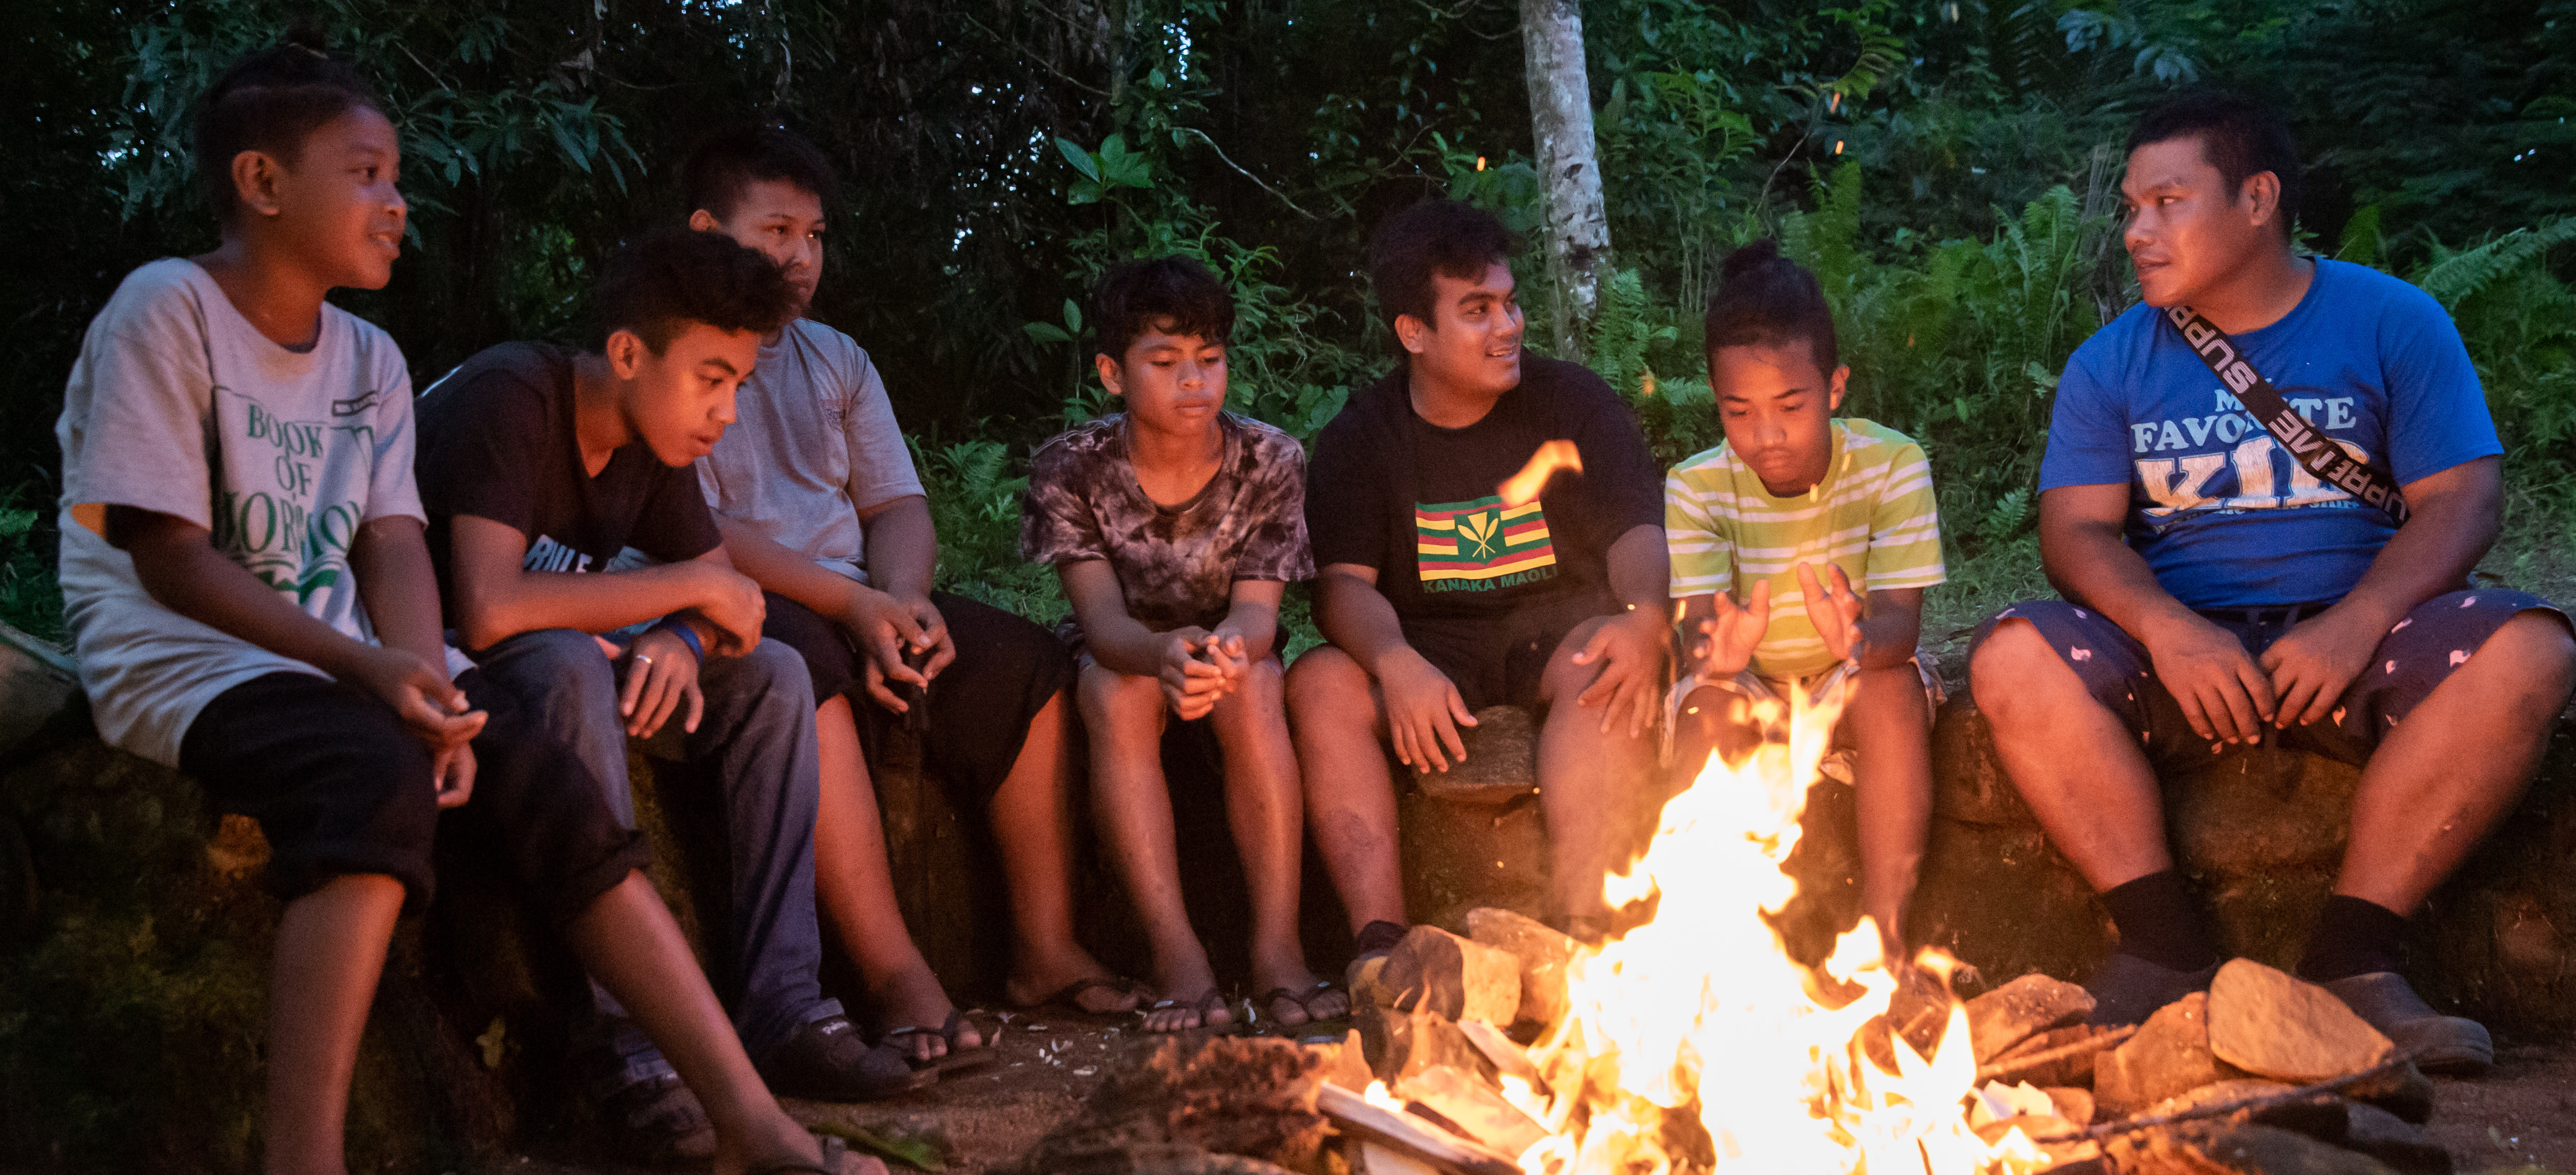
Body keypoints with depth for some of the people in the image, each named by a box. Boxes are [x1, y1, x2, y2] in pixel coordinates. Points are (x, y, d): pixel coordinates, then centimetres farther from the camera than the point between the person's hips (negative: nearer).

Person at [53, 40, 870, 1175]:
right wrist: (370, 670, -24)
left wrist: (425, 685, -18)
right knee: (377, 775, -35)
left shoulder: (370, 359, 12)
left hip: (343, 649, 7)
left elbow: (392, 546, 3)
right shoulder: (167, 311, -9)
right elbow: (168, 556, -15)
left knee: (547, 787, -13)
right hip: (185, 653, -6)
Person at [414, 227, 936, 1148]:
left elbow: (726, 588, 6)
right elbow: (489, 609, -37)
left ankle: (779, 1007, -14)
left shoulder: (653, 431, 0)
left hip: (567, 661, 8)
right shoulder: (512, 398, -25)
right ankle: (627, 1045, -34)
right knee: (569, 668, -37)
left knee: (770, 675, -8)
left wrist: (683, 641, -19)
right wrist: (687, 587, -26)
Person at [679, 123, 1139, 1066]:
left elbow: (899, 504, 13)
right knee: (805, 668, -40)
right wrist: (848, 602, -23)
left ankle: (1044, 951, -11)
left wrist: (901, 598, -11)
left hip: (859, 606, 7)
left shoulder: (836, 360, 22)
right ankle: (896, 979, -41)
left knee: (1027, 663, -14)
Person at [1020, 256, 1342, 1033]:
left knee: (1253, 685, -33)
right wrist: (1163, 654, -49)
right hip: (1121, 659, 0)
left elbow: (1257, 608, -18)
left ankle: (1278, 947, -37)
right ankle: (1177, 956, -39)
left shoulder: (1270, 462, -10)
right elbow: (1102, 616, -24)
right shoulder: (1071, 470, -14)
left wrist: (1229, 647, -46)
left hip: (1233, 653, 1)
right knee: (1119, 694, -34)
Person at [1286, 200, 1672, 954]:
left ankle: (1581, 929, -39)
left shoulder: (1574, 403, 5)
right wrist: (1397, 666, -28)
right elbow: (1343, 583, -5)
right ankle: (1380, 942, -35)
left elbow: (1637, 533, -1)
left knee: (1610, 670, -35)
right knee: (1319, 684, -28)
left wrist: (1646, 617, -26)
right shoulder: (1357, 440, 5)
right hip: (1426, 647, 1)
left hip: (1558, 632, -1)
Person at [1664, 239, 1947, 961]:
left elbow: (1902, 623, -24)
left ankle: (1884, 929, -25)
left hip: (1854, 687, 0)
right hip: (1749, 692, 1)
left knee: (1892, 685, -32)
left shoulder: (1891, 465, -16)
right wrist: (1719, 650, -50)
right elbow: (1697, 630, -24)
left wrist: (1863, 639, -50)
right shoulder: (1696, 489, -13)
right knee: (1708, 703, -31)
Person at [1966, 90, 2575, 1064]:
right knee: (2013, 660, -28)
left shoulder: (2393, 320, 6)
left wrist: (2353, 627, -21)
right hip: (2178, 645, 1)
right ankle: (2167, 948, -22)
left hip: (2346, 634, 0)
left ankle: (2350, 956, -24)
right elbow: (2077, 530, 0)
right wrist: (2167, 630, -22)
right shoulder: (2112, 363, 10)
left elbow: (2459, 498, -2)